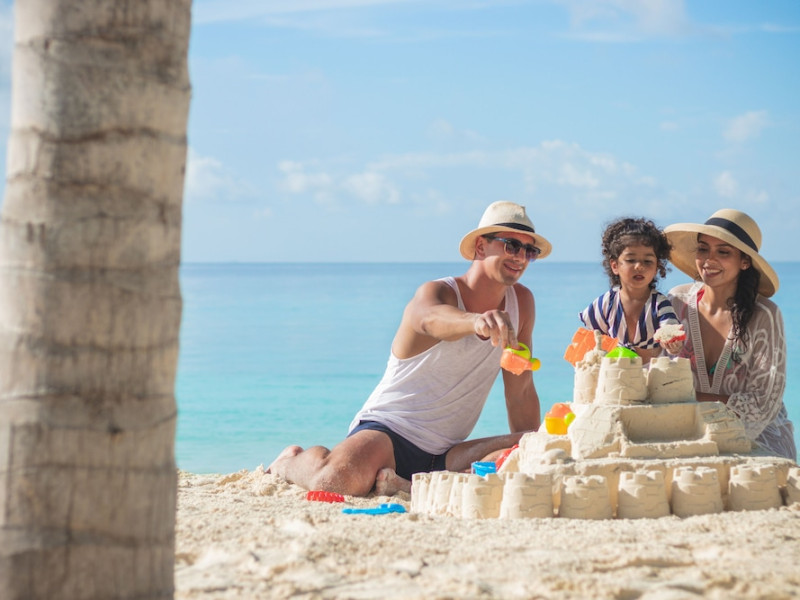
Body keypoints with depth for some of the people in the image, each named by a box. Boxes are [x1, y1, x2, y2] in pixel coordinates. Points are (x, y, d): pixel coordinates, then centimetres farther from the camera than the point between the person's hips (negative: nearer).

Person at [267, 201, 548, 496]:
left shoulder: (521, 302, 6)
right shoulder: (436, 292, -11)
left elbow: (520, 391, 11)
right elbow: (432, 319, -39)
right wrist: (477, 321, -61)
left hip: (442, 454, 5)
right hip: (389, 430, -5)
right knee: (339, 479, -34)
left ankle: (414, 486, -9)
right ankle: (291, 461, 5)